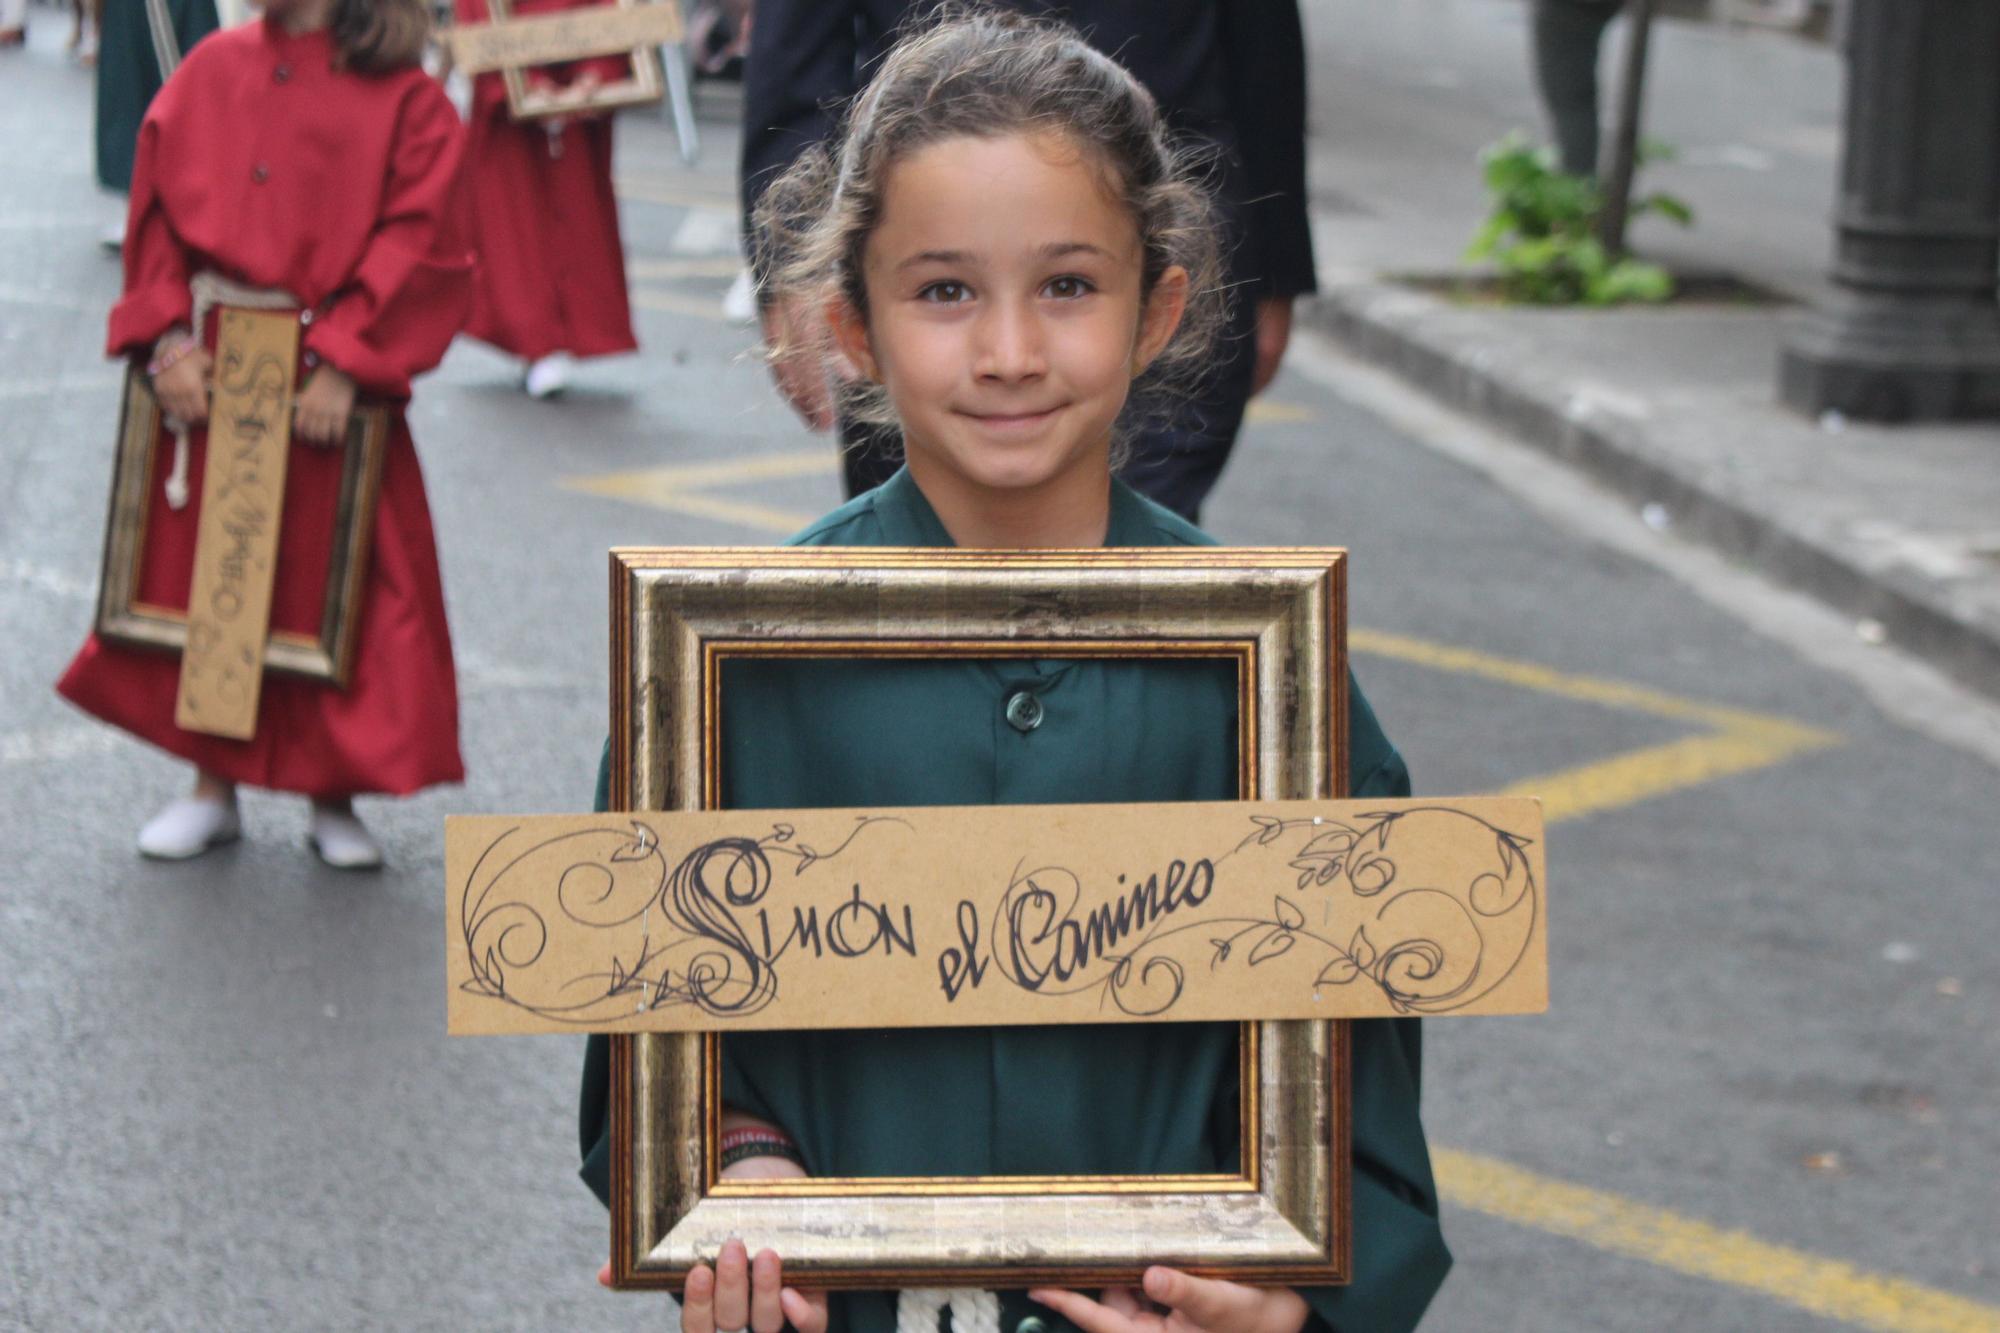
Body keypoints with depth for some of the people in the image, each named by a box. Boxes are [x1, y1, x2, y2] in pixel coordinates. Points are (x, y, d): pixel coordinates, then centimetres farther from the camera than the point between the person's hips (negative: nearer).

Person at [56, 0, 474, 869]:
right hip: (208, 370, 3)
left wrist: (343, 365, -18)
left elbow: (411, 241, -11)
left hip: (326, 380, -3)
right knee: (202, 568, 9)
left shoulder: (406, 101, -7)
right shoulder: (212, 71, 3)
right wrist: (168, 338, -8)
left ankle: (334, 799, 17)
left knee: (333, 586, 3)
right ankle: (213, 788, 22)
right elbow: (160, 211, 3)